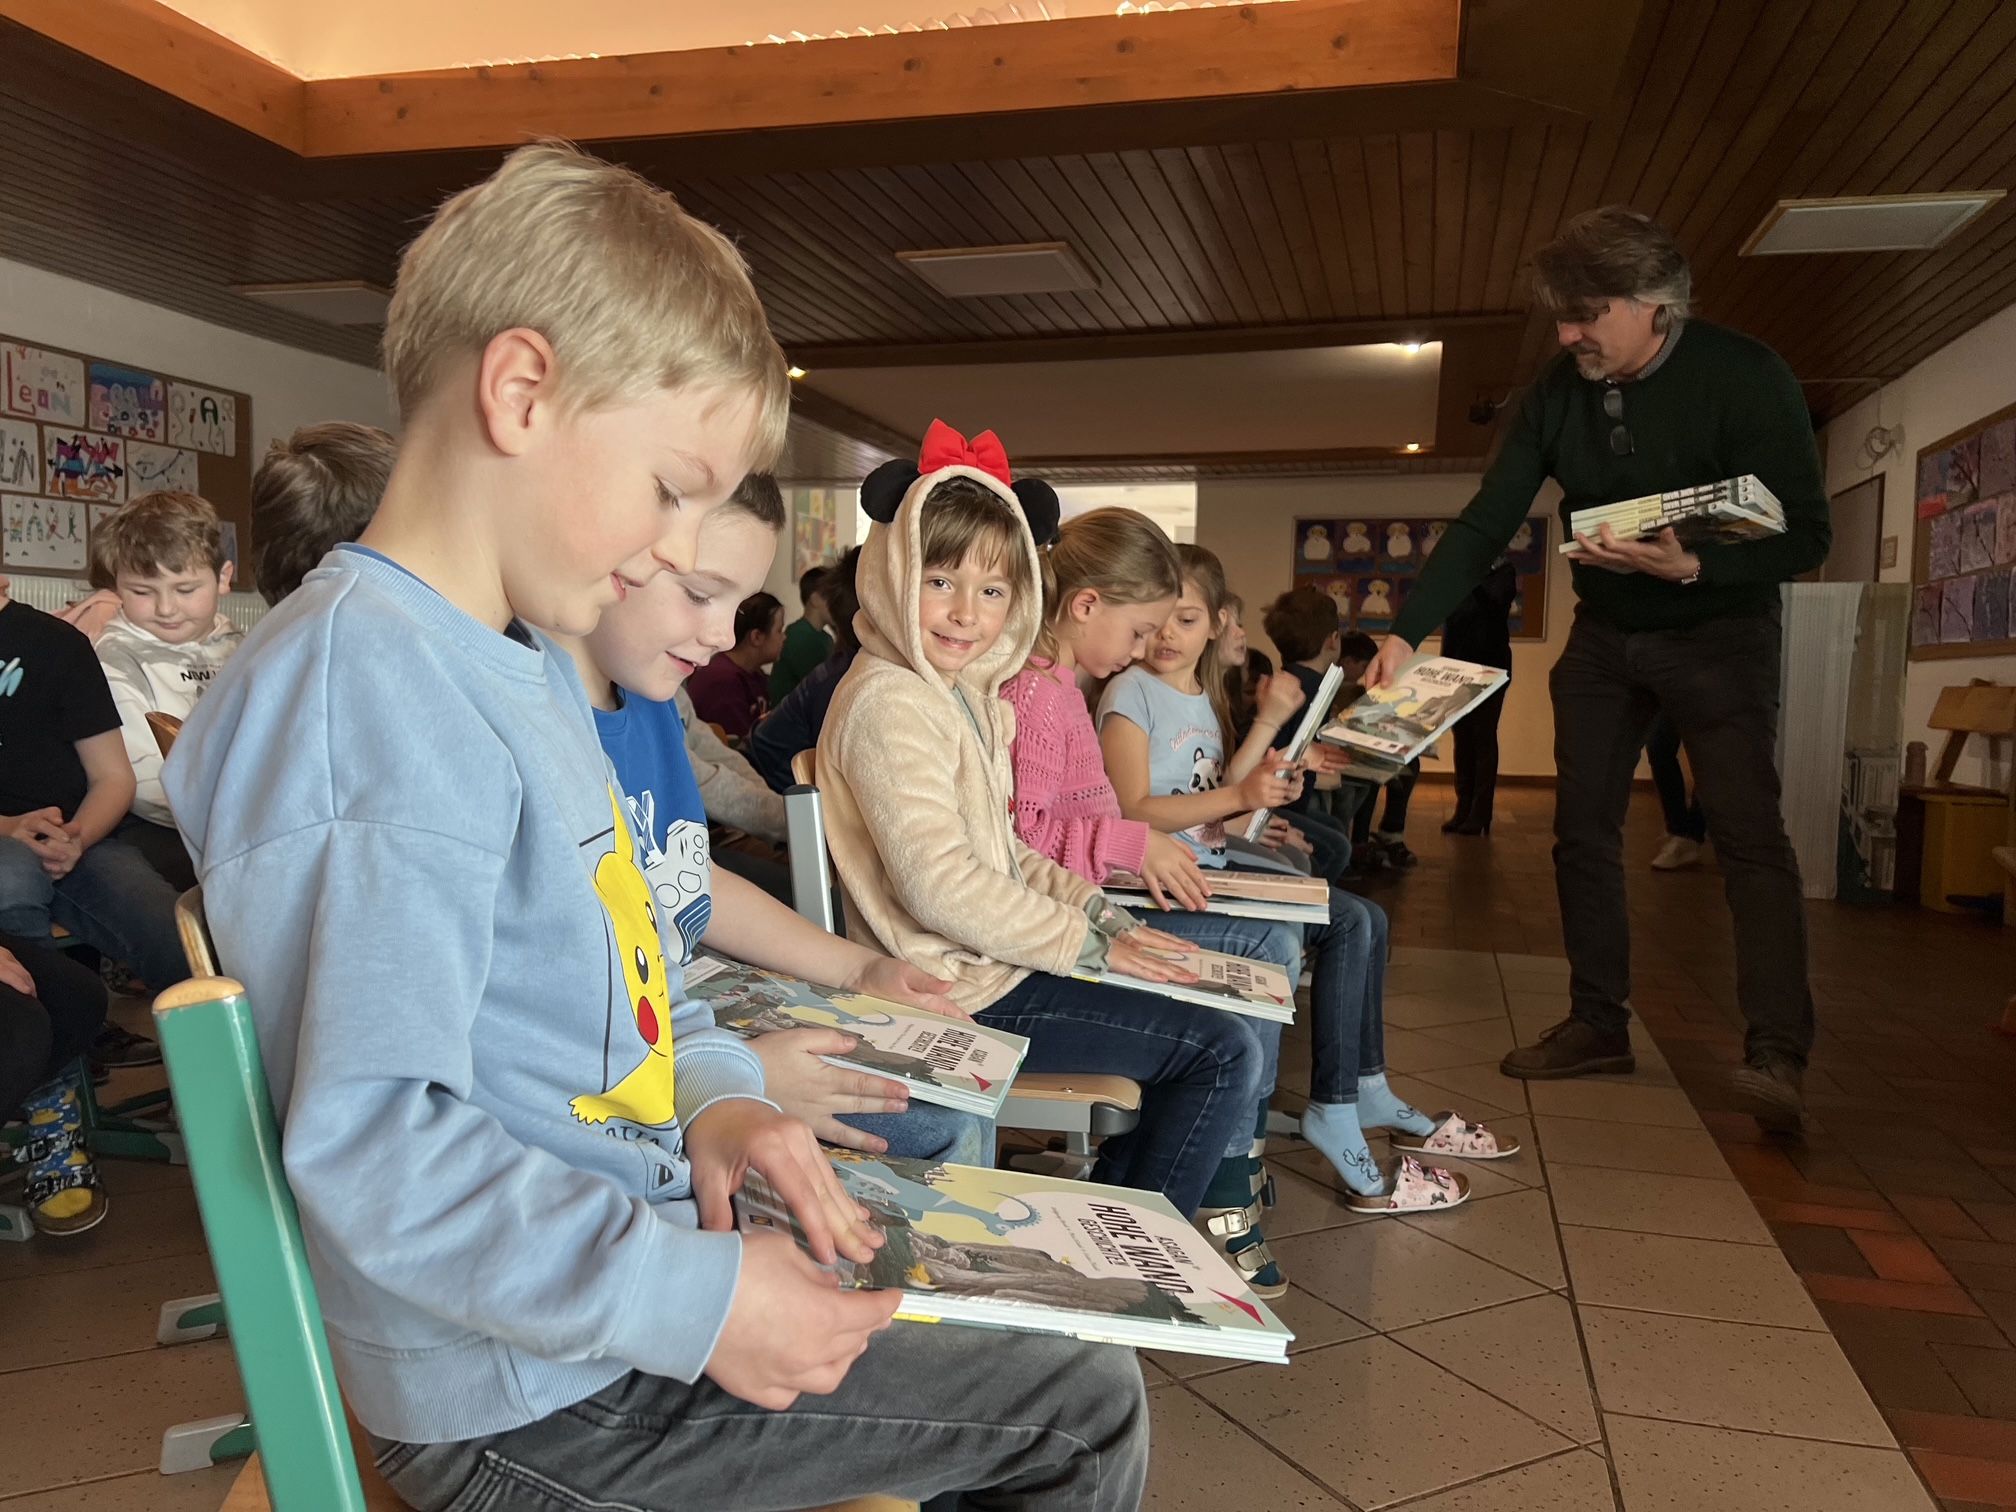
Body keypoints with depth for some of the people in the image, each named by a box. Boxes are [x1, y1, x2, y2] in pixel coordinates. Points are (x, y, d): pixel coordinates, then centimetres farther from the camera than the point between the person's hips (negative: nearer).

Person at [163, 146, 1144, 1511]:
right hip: (534, 1397, -10)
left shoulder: (529, 672, 10)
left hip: (612, 1257, 10)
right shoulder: (371, 685, -24)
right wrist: (695, 1301, -25)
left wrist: (713, 1090, 0)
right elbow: (372, 1146, -30)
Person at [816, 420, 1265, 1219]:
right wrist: (1086, 943, -16)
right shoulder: (887, 702, -18)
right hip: (962, 992, -10)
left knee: (1240, 1012, 16)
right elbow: (939, 885, -25)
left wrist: (1095, 907, 3)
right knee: (1224, 1051, -11)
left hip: (997, 959, 10)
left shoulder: (969, 694, 13)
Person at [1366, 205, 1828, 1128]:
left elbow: (1805, 535, -20)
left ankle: (1777, 1053, -12)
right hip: (1605, 633, 5)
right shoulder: (1556, 395, -7)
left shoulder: (1745, 378, -20)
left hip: (1719, 628, -5)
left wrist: (1689, 566, -36)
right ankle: (1598, 1023, 14)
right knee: (1582, 828, 4)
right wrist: (1406, 633, -19)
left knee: (1747, 827, -13)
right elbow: (1484, 526, -10)